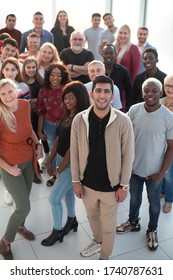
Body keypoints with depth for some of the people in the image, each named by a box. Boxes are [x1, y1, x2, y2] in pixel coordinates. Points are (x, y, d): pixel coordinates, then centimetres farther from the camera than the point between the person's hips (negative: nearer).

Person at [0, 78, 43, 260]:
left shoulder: (25, 105, -9)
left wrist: (38, 144, 0)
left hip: (29, 160, 6)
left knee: (24, 200, 22)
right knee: (24, 207, 0)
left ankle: (20, 226, 52)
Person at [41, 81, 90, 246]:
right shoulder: (67, 116, 3)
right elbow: (58, 139, 7)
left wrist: (60, 169, -13)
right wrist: (50, 161, 7)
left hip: (72, 164, -8)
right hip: (61, 158, 8)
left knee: (54, 198, 0)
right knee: (68, 191, 23)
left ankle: (57, 232, 20)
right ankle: (72, 221, 44)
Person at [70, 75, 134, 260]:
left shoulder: (123, 121, -18)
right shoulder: (79, 119, -12)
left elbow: (127, 155, -10)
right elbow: (74, 152, -2)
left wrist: (124, 185, -7)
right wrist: (76, 181, 1)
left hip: (111, 185, -2)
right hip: (87, 183, 3)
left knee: (108, 226, 15)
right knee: (92, 216, 28)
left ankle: (104, 259, 42)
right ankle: (97, 241, 59)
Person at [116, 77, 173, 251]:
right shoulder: (134, 110, -12)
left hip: (154, 171, -2)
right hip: (134, 167, 3)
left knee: (154, 202, 20)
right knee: (134, 197, 25)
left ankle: (152, 230, 45)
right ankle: (133, 223, 51)